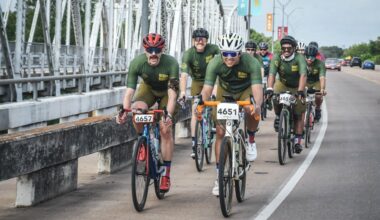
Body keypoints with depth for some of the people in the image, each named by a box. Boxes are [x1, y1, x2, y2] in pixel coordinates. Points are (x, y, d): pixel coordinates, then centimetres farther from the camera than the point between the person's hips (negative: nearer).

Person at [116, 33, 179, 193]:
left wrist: (169, 115, -52)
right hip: (148, 88, 2)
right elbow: (129, 90, -31)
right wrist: (124, 111, -46)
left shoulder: (171, 63, -35)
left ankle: (166, 174, -2)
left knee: (165, 129, -13)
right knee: (136, 109, -30)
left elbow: (172, 93, -38)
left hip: (166, 92, -2)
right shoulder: (137, 63, -29)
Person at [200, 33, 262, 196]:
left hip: (246, 91, -2)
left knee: (252, 111, -35)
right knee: (220, 132, -6)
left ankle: (251, 140, -3)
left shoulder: (251, 63, -34)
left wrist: (258, 105, -63)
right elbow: (207, 88, -36)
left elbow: (257, 87, -43)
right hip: (225, 91, 2)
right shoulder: (215, 63, -30)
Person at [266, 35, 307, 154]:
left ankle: (297, 141, 3)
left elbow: (303, 75, -40)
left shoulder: (299, 58, -27)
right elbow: (272, 74, -33)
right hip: (282, 84, 1)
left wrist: (300, 90, -54)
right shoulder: (277, 58, -22)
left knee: (299, 114, -5)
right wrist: (269, 89, -49)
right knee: (276, 97, -30)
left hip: (297, 87, -1)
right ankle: (278, 116, -1)